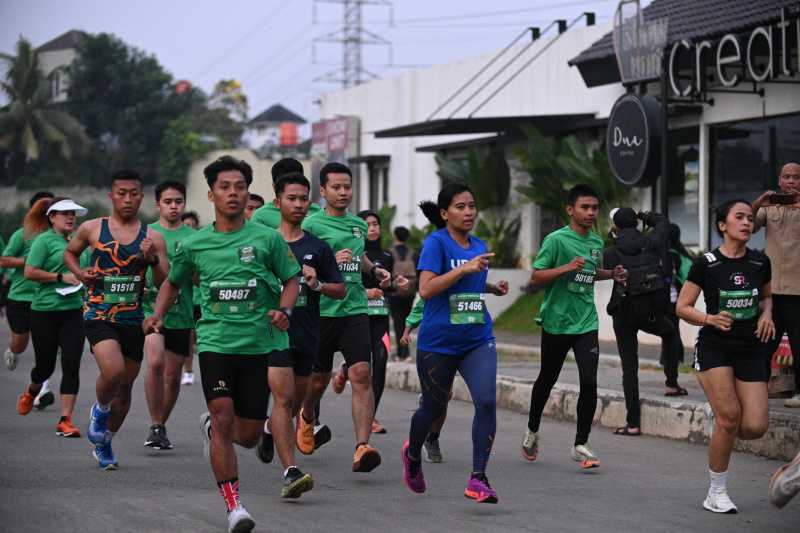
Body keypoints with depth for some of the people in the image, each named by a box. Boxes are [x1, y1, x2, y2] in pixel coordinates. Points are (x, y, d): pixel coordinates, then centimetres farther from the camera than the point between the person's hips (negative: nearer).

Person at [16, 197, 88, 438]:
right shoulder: (44, 240, -8)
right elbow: (30, 272, -16)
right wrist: (62, 277, -17)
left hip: (73, 311, 5)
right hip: (45, 311, -5)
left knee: (71, 365, -7)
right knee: (45, 365, 8)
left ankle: (65, 420, -5)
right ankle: (30, 392, 43)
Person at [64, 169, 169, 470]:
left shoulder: (152, 237, 2)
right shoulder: (92, 229, 1)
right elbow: (70, 252, 19)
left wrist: (152, 260, -17)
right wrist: (79, 273, 0)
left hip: (133, 318, 3)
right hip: (98, 314, -3)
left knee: (125, 387, 11)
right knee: (113, 372, -26)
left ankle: (104, 443, 33)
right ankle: (100, 410, 7)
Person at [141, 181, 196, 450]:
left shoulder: (193, 237, 7)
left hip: (181, 314, 2)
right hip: (151, 309, -2)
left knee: (173, 376, 8)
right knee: (156, 361, -24)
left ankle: (161, 425, 28)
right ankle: (155, 425, -15)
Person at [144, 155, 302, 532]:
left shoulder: (267, 238, 0)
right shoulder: (193, 245, 4)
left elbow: (291, 279, 9)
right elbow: (173, 283, 20)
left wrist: (284, 309, -10)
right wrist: (157, 315, 5)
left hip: (261, 342, 1)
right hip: (215, 342, -1)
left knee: (248, 437, 6)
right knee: (224, 418, -17)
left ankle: (210, 428, 43)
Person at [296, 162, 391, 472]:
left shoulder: (359, 224, 14)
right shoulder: (312, 224, -5)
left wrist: (375, 270, 14)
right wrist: (330, 261, -22)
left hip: (355, 309, 3)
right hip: (321, 310, -3)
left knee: (361, 374, -14)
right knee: (319, 378, 11)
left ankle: (362, 447, -20)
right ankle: (307, 418, 46)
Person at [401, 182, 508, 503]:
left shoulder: (479, 247, 10)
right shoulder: (436, 242, -9)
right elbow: (425, 289, -20)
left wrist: (492, 288, 10)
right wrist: (465, 268, -24)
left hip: (478, 340, 4)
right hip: (438, 341, -4)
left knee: (486, 401, -17)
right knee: (433, 407, 11)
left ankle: (478, 479, -14)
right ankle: (413, 454, 44)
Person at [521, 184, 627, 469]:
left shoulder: (597, 242, 8)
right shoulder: (557, 239, -10)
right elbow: (536, 276, -12)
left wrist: (612, 274, 8)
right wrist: (566, 267, -25)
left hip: (586, 323, 3)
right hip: (556, 322, -3)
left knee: (589, 382, -10)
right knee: (547, 379, 12)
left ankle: (581, 445, -2)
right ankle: (532, 430, 36)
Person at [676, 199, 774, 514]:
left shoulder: (760, 263, 4)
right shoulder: (706, 264, -7)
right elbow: (682, 307, -2)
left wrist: (766, 314, 1)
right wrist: (710, 319, -20)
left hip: (751, 350, 4)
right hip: (714, 348, -4)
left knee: (755, 426, -9)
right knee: (729, 417, -16)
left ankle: (721, 434, 27)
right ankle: (717, 494, 0)